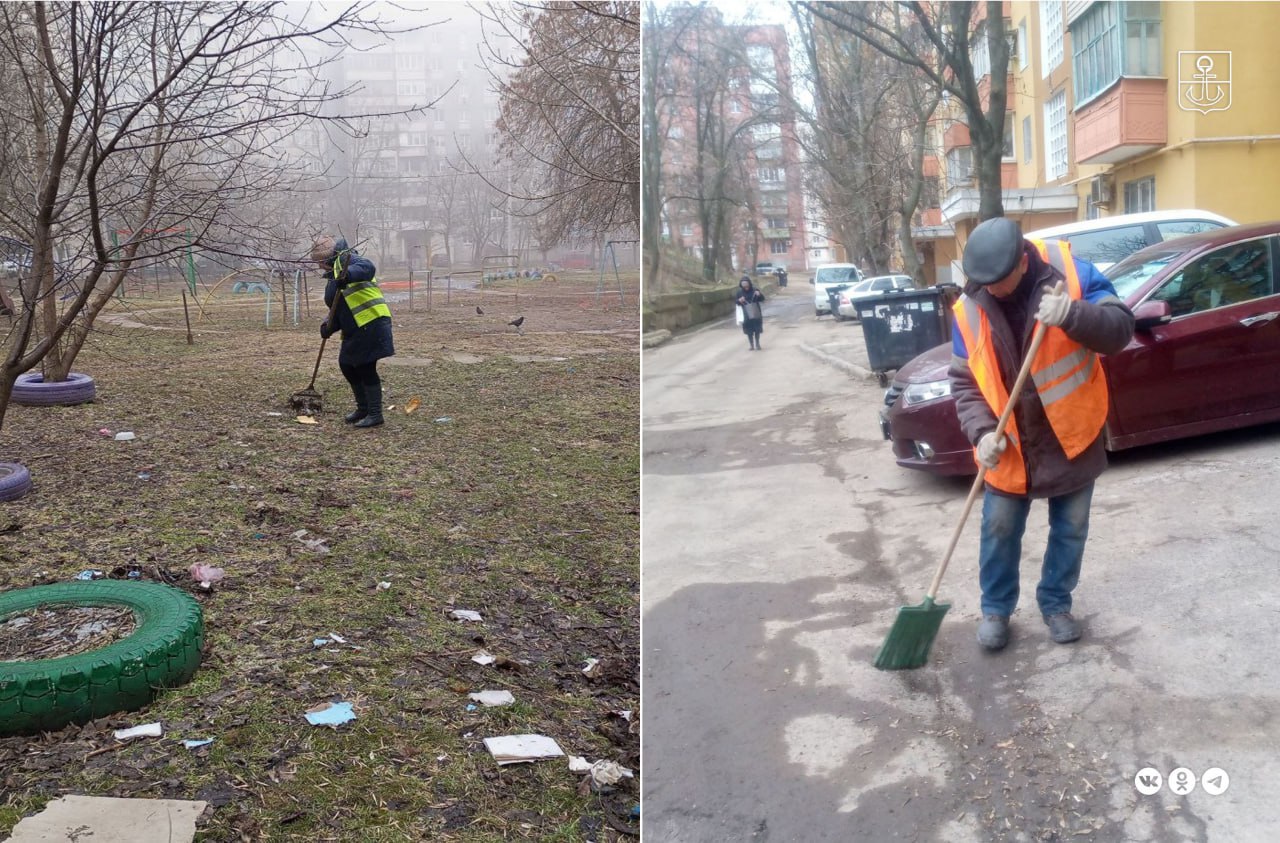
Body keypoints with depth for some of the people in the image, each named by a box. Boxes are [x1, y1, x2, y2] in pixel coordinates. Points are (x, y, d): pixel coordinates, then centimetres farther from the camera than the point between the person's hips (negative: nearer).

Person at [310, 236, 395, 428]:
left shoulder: (346, 259, -5)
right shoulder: (333, 277, 23)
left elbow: (367, 267, -28)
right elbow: (341, 308, 22)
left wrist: (348, 275, -46)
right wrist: (330, 326, 3)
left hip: (371, 323, -11)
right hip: (355, 329, 11)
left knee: (366, 369, -6)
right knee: (346, 365, 17)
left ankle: (375, 414, 3)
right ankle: (364, 408, 30)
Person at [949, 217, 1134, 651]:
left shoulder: (1071, 274, -14)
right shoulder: (969, 309, -8)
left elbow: (1121, 326, -16)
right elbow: (964, 382, -4)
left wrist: (1071, 315, -36)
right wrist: (982, 432, -19)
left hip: (1072, 437, -1)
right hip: (1009, 445, 1)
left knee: (1070, 530, 14)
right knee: (999, 530, 10)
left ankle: (1056, 603, 34)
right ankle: (995, 608, 29)